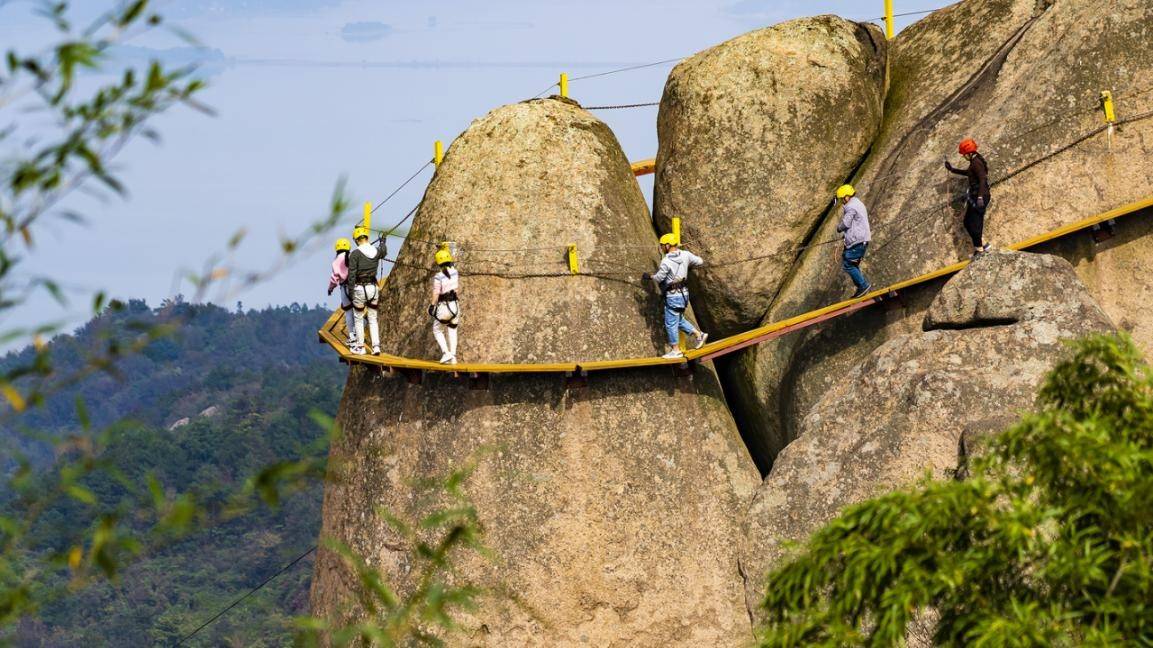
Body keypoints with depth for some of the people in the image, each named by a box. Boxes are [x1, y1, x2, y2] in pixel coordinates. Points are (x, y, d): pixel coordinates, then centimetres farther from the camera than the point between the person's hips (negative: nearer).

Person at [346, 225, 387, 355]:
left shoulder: (355, 254, -14)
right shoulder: (376, 251, 1)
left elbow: (352, 274, -15)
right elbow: (384, 252, 28)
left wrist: (351, 291, -8)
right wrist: (382, 242, 50)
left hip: (360, 289, -4)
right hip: (373, 288, 4)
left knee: (358, 319, 9)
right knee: (373, 319, 13)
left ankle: (360, 347, 14)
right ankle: (376, 346, 7)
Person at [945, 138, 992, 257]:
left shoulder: (976, 162, -15)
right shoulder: (975, 161, 16)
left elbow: (982, 179, -24)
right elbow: (968, 173, 36)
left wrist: (980, 197, -30)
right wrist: (952, 169, 44)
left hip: (979, 196, -11)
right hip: (975, 196, 11)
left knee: (974, 223, -7)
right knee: (968, 222, 14)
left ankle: (979, 248, -1)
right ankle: (982, 244, 18)